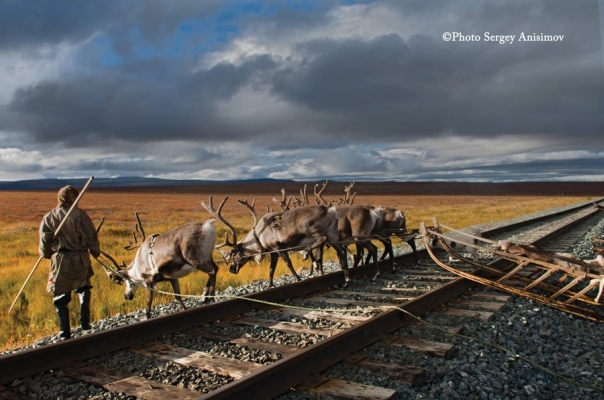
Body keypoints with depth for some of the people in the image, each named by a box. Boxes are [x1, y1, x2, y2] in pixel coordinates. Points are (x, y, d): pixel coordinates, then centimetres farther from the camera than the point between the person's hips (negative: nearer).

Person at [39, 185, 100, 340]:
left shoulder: (49, 217, 0)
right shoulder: (79, 214, -8)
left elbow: (44, 241, 3)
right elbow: (91, 236, -6)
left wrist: (47, 254, 23)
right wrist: (95, 252, 12)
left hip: (60, 260, 1)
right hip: (80, 259, -1)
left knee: (60, 298, 10)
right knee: (83, 288, 24)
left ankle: (65, 333, 12)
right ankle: (85, 321, 13)